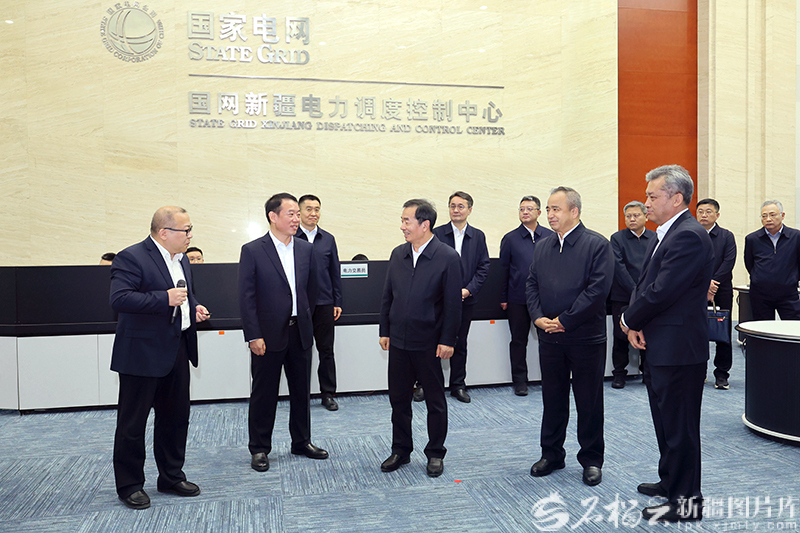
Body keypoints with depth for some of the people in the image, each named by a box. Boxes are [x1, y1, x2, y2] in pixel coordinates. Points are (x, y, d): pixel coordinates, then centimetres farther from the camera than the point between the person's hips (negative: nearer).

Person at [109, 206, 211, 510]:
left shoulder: (181, 259, 13)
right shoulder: (131, 258, -14)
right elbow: (119, 299, -24)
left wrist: (194, 307, 7)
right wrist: (165, 299, -26)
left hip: (177, 350, 8)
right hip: (142, 353, -8)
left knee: (176, 417, 16)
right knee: (132, 422, 5)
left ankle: (171, 477, 31)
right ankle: (129, 485, 21)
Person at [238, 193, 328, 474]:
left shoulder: (307, 249, 6)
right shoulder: (252, 250, -7)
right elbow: (246, 297, -9)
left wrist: (304, 319, 12)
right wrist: (253, 336, -13)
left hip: (300, 333, 5)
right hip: (268, 335, -4)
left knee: (301, 390, 14)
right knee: (264, 393, 7)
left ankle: (301, 442, 30)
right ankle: (259, 449, 21)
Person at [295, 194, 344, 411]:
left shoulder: (328, 239, 9)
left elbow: (335, 272, 11)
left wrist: (337, 302, 7)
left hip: (324, 303, 2)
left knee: (326, 350, 8)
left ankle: (328, 393, 18)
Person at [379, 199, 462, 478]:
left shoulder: (448, 257, -10)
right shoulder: (398, 254, 6)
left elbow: (453, 304, -10)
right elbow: (387, 296, 11)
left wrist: (447, 341, -12)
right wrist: (384, 331, 9)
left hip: (429, 344, -5)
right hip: (398, 341, 5)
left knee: (435, 401, 10)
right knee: (398, 399, 13)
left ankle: (435, 454, 26)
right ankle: (401, 450, 30)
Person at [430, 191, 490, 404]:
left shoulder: (478, 236, 6)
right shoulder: (437, 233, -2)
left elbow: (484, 267, 4)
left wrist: (468, 290, -8)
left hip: (465, 299, 2)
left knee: (460, 344, 12)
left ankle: (458, 386, 24)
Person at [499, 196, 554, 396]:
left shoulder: (550, 236, 6)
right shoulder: (510, 238, 4)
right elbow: (503, 269, 6)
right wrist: (503, 298, 3)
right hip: (518, 298, 0)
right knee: (518, 340, 6)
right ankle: (520, 381, 18)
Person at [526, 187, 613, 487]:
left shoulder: (597, 245, -7)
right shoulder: (542, 248, 11)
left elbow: (598, 289, -15)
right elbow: (531, 285, 11)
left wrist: (564, 321, -15)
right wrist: (538, 317, -6)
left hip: (586, 337, -5)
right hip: (549, 338, 5)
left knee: (589, 402, 7)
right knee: (552, 399, 14)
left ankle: (591, 460, 22)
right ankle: (551, 455, 28)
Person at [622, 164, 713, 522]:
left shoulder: (689, 236, -19)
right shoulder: (666, 234, 14)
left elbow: (661, 291, -24)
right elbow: (644, 284, 12)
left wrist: (629, 320, -8)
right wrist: (636, 324, -4)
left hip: (678, 349, -10)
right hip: (659, 346, 10)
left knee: (680, 426, 2)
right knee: (665, 421, 21)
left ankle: (686, 501, 16)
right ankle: (671, 482, 37)